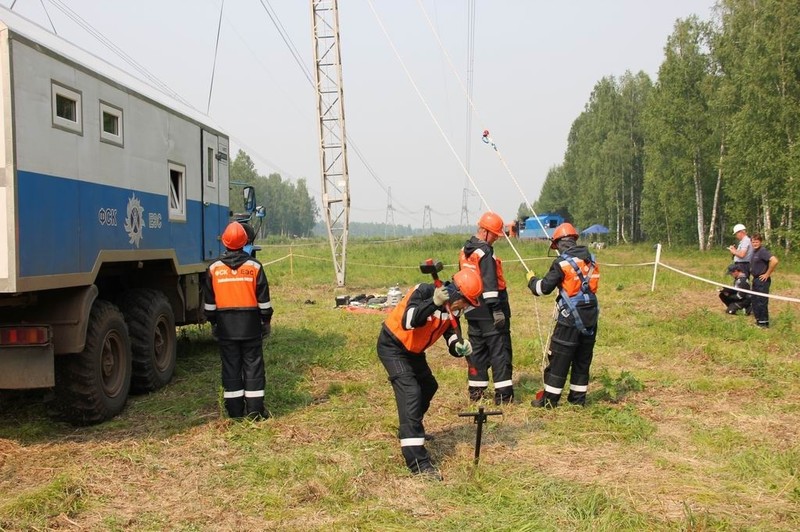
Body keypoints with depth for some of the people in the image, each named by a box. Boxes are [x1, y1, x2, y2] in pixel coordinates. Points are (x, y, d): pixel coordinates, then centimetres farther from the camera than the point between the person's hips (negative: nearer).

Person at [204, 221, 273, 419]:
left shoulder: (214, 268, 1)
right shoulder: (254, 266, -3)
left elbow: (209, 302, 6)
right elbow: (263, 299, 0)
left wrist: (213, 322, 17)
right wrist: (266, 320, 10)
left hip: (226, 326, 1)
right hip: (250, 324, -1)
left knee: (231, 366, 7)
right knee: (253, 365, 5)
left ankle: (235, 410, 10)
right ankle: (254, 409, 6)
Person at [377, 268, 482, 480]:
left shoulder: (452, 310, -4)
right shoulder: (425, 292, -28)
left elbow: (452, 341, -5)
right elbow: (408, 322, -44)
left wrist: (460, 347, -27)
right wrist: (434, 302, -54)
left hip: (413, 350, 9)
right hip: (392, 346, -9)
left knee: (428, 386, 22)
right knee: (410, 393, -21)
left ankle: (410, 431, 46)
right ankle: (418, 461, -25)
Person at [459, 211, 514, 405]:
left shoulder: (464, 251, 14)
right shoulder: (485, 251, -14)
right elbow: (490, 283, -21)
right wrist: (497, 309, -21)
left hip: (472, 310, 8)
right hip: (488, 310, -8)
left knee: (477, 349, 14)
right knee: (499, 350, -3)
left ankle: (476, 390, 18)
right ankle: (503, 393, -2)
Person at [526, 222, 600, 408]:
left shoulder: (562, 262, -13)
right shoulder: (591, 259, 6)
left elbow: (544, 287, -8)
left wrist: (532, 279, 12)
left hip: (571, 318, -6)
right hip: (590, 317, 6)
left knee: (559, 359, 2)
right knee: (583, 359, 14)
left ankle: (550, 399, 8)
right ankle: (578, 398, 21)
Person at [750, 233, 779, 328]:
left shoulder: (763, 251, -17)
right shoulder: (754, 251, 10)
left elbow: (774, 261, -31)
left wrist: (767, 274, -22)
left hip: (762, 280, -10)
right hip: (756, 279, 10)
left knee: (762, 302, -4)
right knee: (755, 301, 15)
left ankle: (764, 323, 3)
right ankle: (758, 320, 26)